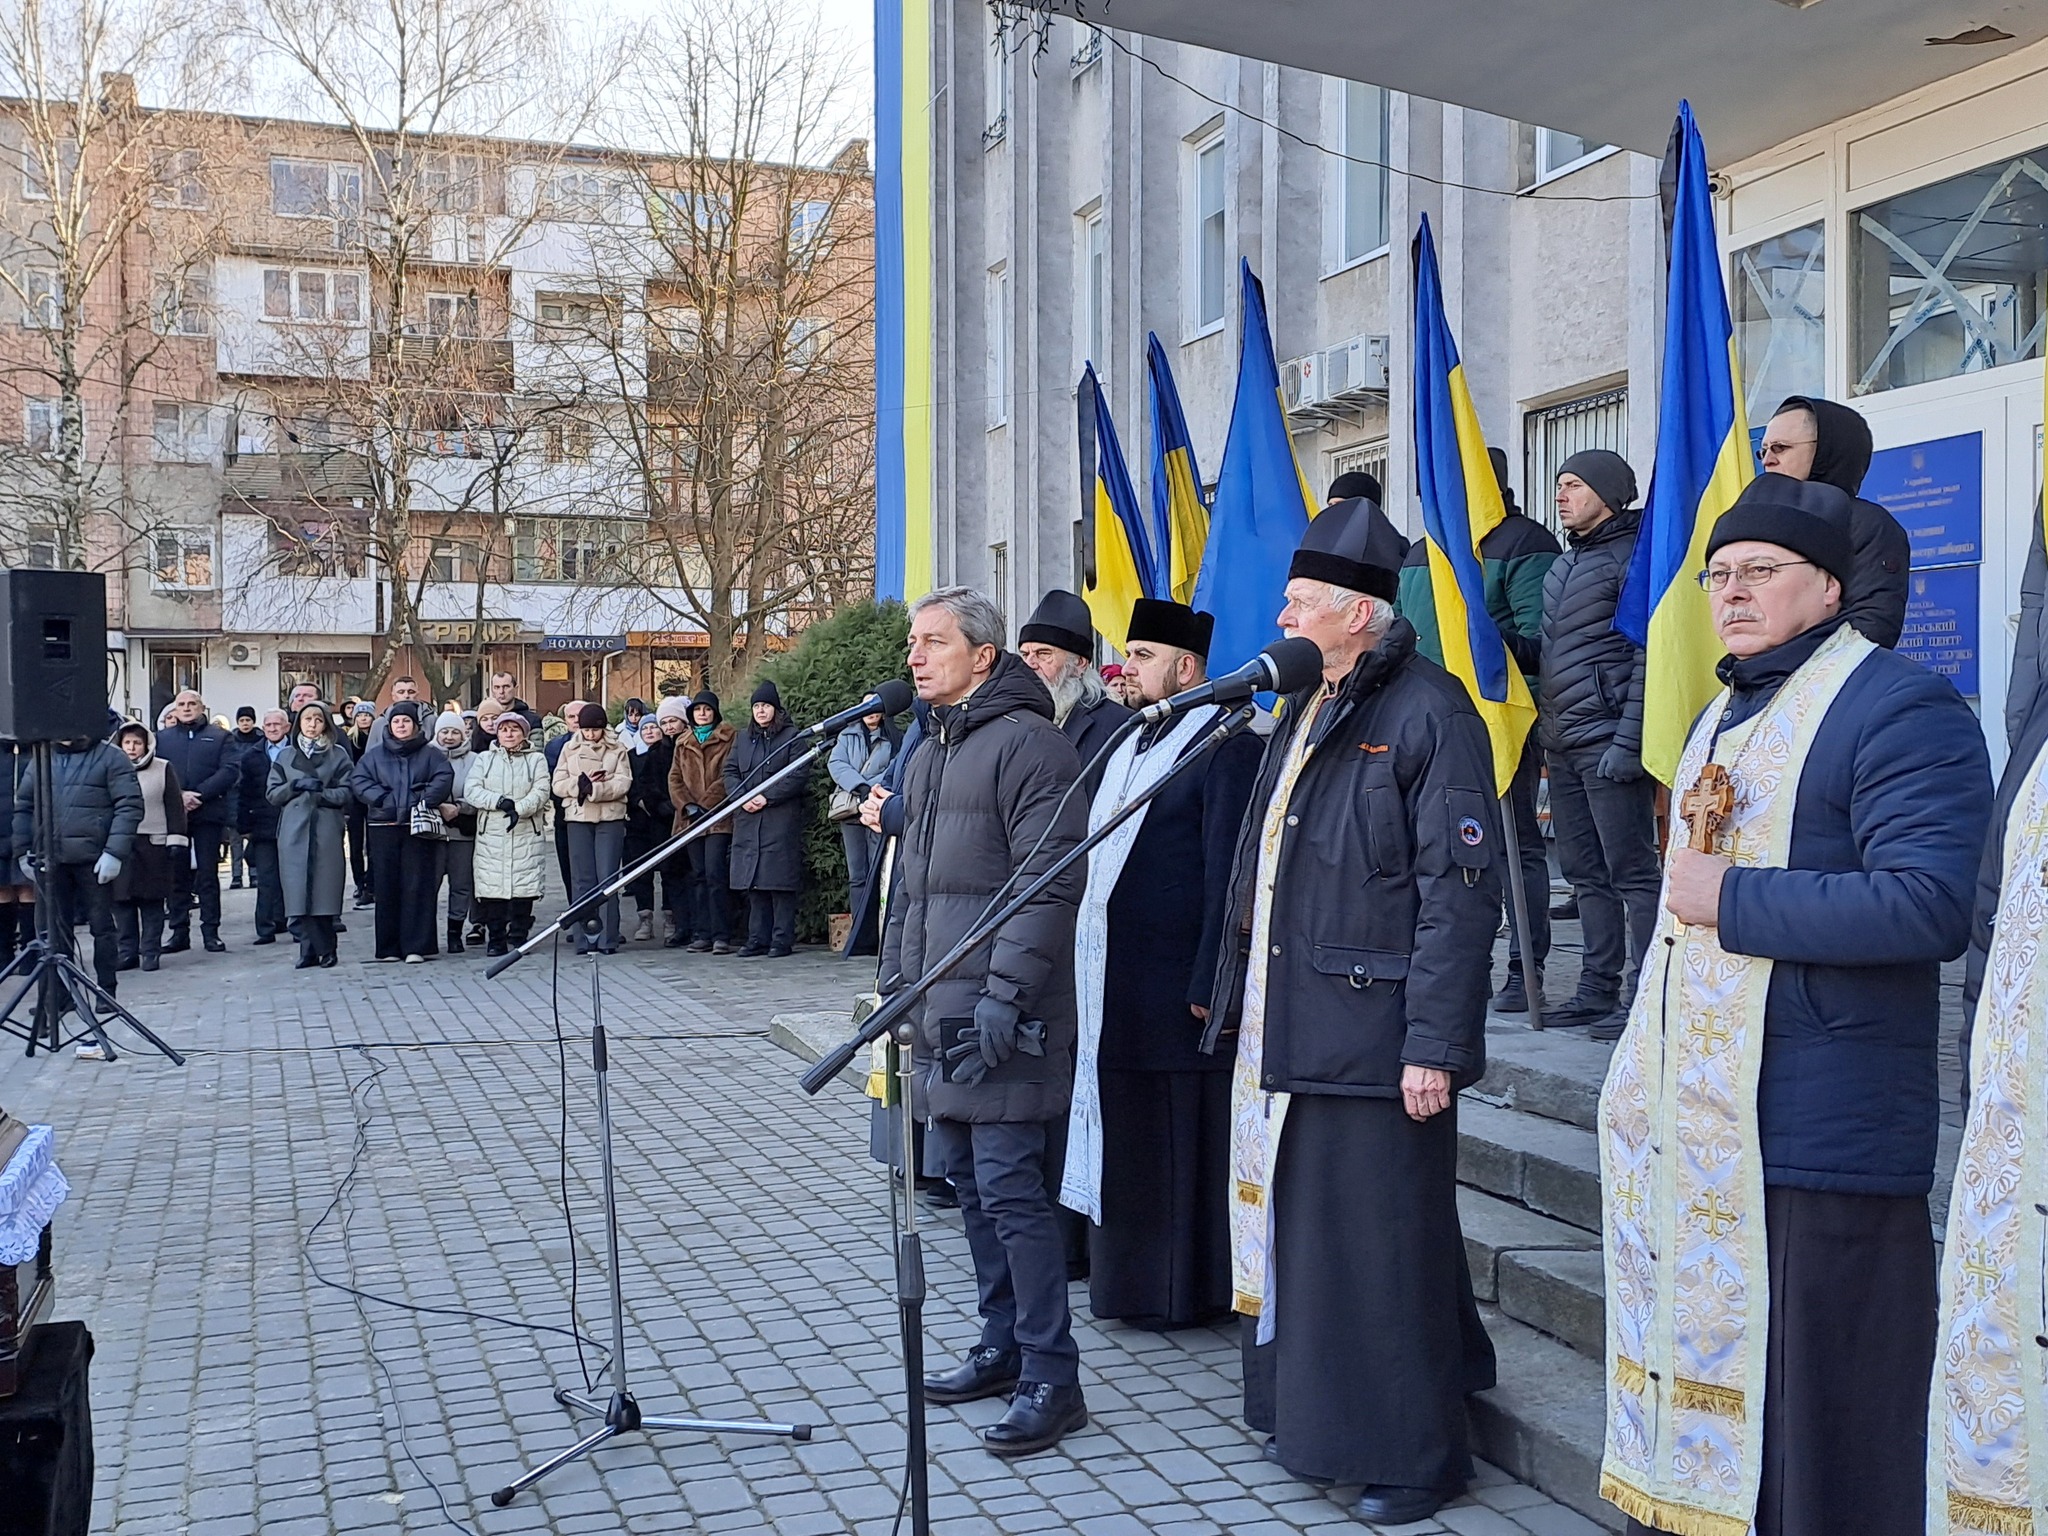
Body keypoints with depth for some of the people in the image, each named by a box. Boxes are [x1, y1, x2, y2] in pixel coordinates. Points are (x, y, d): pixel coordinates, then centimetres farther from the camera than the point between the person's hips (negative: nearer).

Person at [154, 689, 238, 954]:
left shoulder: (219, 737, 9)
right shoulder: (162, 738, 14)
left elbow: (230, 770, -4)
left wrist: (199, 795, -13)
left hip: (208, 814, -2)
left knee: (208, 875, 1)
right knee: (177, 875, 4)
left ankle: (210, 932, 5)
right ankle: (179, 932, 9)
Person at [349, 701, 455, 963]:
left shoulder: (431, 754, 9)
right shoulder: (375, 755, 14)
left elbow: (444, 777, -5)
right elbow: (358, 780, 2)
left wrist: (425, 801, -18)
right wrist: (382, 800, -12)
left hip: (419, 827, -2)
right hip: (383, 827, 2)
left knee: (418, 885, -4)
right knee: (387, 887, 3)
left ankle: (416, 946, -3)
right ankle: (389, 947, 7)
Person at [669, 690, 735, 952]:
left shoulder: (729, 738, 3)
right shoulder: (683, 742, 18)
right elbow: (674, 778, 12)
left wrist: (705, 803, -12)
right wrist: (688, 806, -4)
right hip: (690, 820, 5)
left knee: (715, 874, -12)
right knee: (698, 876, 5)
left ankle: (721, 935, -11)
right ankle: (701, 933, 7)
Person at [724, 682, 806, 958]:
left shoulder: (792, 736, 1)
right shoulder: (743, 738, 19)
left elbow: (798, 776, -7)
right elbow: (730, 771, 15)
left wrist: (767, 797, -12)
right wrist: (743, 797, -3)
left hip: (781, 818, -5)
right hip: (747, 818, 6)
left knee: (780, 879, -7)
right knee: (753, 881, 5)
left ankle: (782, 939, -3)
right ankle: (758, 938, 11)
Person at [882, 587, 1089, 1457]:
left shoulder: (1025, 741, -11)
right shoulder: (929, 755, 18)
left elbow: (1050, 883, -18)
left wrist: (1005, 993, -21)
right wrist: (896, 976, 18)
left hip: (999, 1017, -9)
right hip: (939, 1014, 9)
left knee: (1008, 1189, -8)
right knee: (969, 1181, 14)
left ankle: (1052, 1379, 0)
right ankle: (1003, 1349, 25)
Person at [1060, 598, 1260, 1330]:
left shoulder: (1224, 744, -11)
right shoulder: (1132, 747, 18)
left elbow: (1228, 873, -16)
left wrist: (1210, 984, -18)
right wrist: (1087, 967, 17)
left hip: (1174, 988, -9)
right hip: (1115, 989, 9)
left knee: (1184, 1142, 1)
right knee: (1127, 1140, 14)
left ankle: (1187, 1290, 12)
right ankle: (1130, 1278, 25)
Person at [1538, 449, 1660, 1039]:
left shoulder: (1631, 556, -8)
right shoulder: (1563, 565, 19)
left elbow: (1647, 655, -15)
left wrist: (1628, 741, -20)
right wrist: (1543, 725, 18)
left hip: (1607, 740, -9)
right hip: (1562, 742, 9)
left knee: (1632, 873, -6)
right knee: (1585, 873, 11)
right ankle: (1598, 990, 18)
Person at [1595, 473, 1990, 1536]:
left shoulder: (1900, 709, -11)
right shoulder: (1723, 718, 19)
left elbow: (1928, 906, -24)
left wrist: (1731, 900, -18)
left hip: (1808, 1134, -9)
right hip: (1688, 1129, 9)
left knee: (1808, 1417, -3)